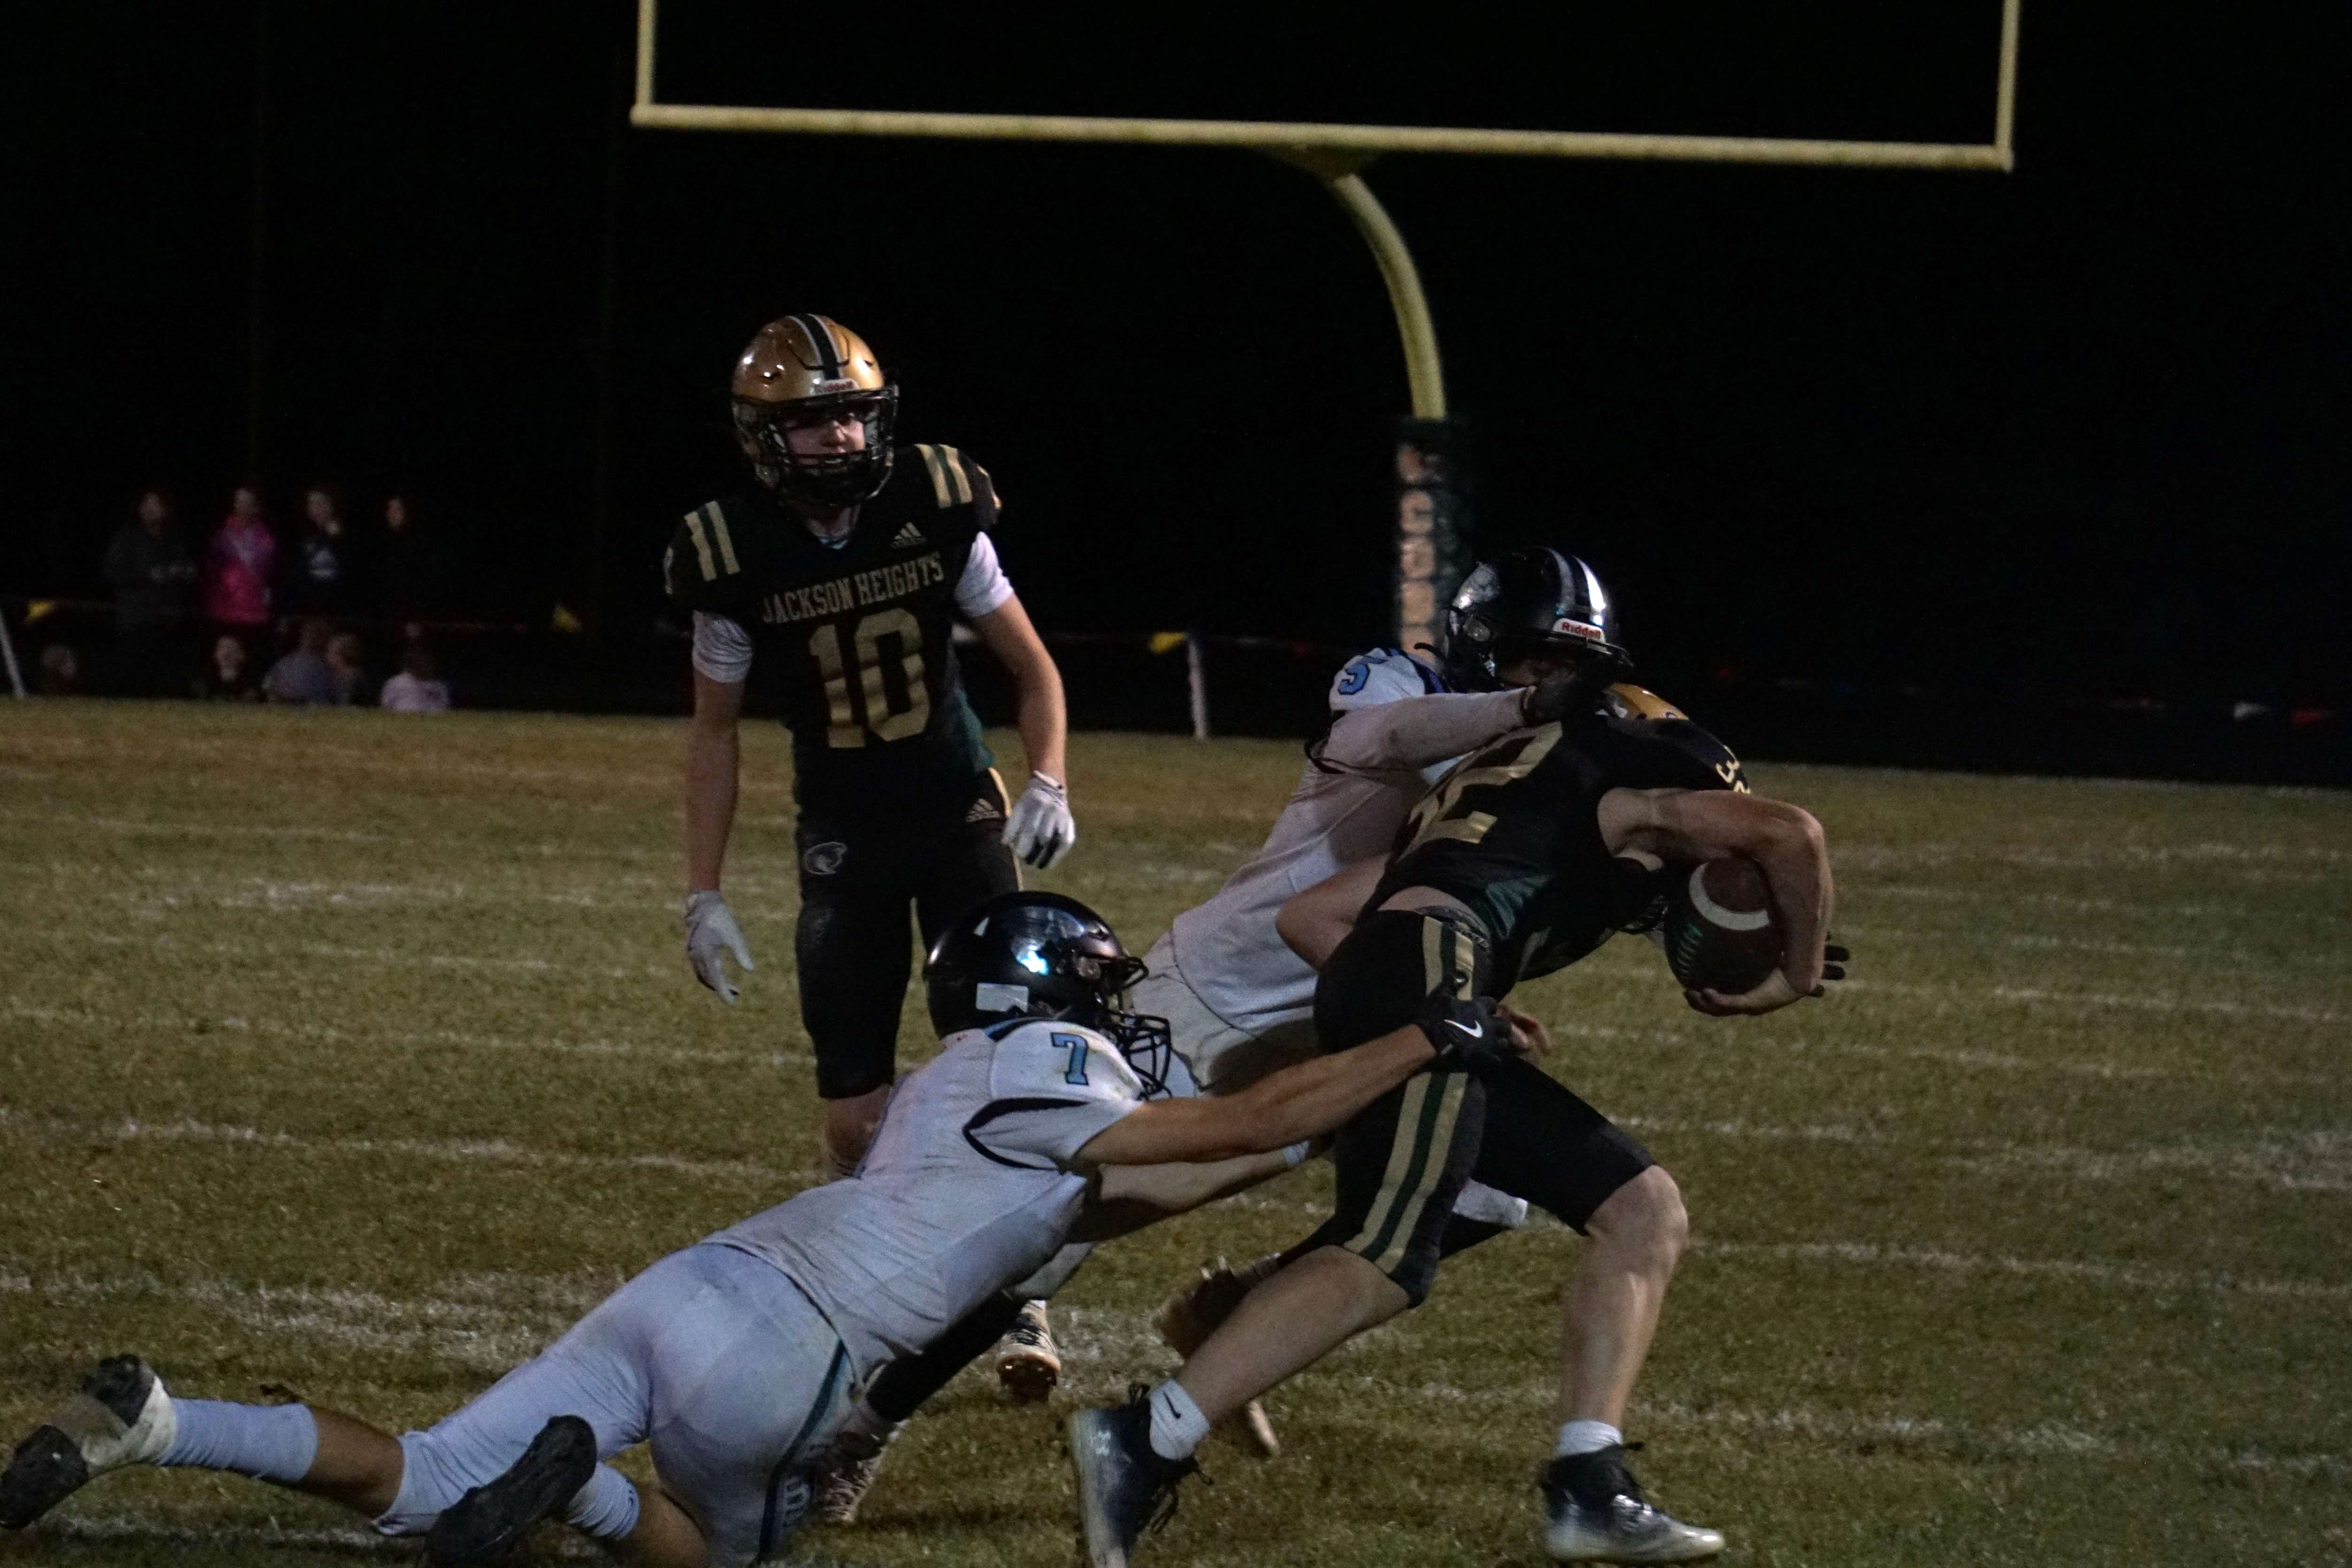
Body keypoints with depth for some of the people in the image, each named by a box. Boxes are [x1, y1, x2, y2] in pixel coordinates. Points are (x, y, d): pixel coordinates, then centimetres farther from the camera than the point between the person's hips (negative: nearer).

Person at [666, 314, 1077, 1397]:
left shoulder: (937, 511, -11)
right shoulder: (738, 560, -12)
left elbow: (1030, 665, 1)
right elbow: (715, 728, 1)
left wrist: (1049, 784, -15)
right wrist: (704, 893, -1)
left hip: (959, 814, 0)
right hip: (843, 839, 0)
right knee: (856, 1115, -3)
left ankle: (1023, 1308, -2)